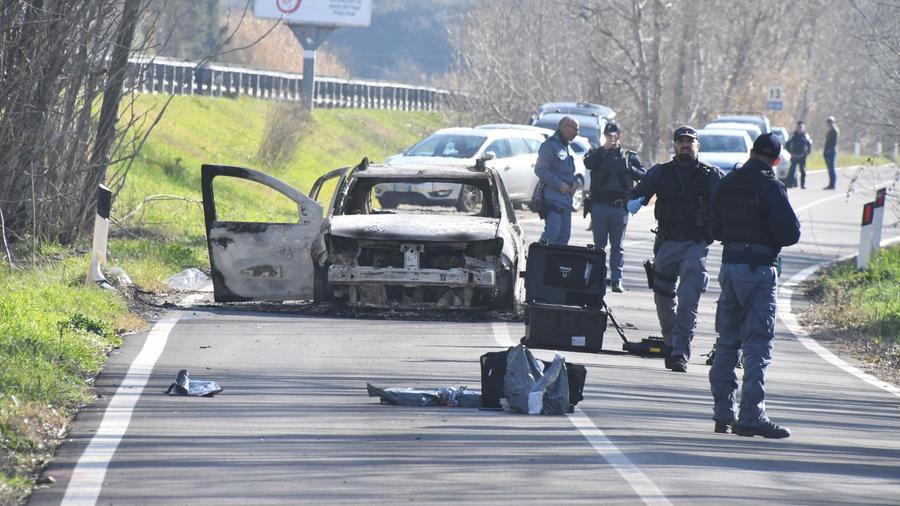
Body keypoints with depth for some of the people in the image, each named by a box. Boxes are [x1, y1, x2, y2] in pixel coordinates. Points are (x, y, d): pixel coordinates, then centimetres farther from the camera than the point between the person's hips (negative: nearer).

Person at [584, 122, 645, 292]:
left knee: (617, 245, 1)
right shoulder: (598, 154, 10)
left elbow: (642, 175, 4)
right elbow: (588, 163, -12)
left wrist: (629, 168, -12)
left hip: (620, 206, 0)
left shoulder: (630, 156, 13)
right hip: (600, 203, 0)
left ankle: (616, 280, -1)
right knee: (599, 243, 2)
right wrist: (604, 148, -12)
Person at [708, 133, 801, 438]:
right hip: (759, 269, -6)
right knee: (757, 345, -6)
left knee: (727, 342, 14)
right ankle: (751, 416, -12)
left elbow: (715, 229, 13)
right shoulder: (770, 187, -11)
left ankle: (722, 412, 17)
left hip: (729, 265, 6)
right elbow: (790, 233, -14)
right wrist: (772, 237, 6)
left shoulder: (726, 184, 8)